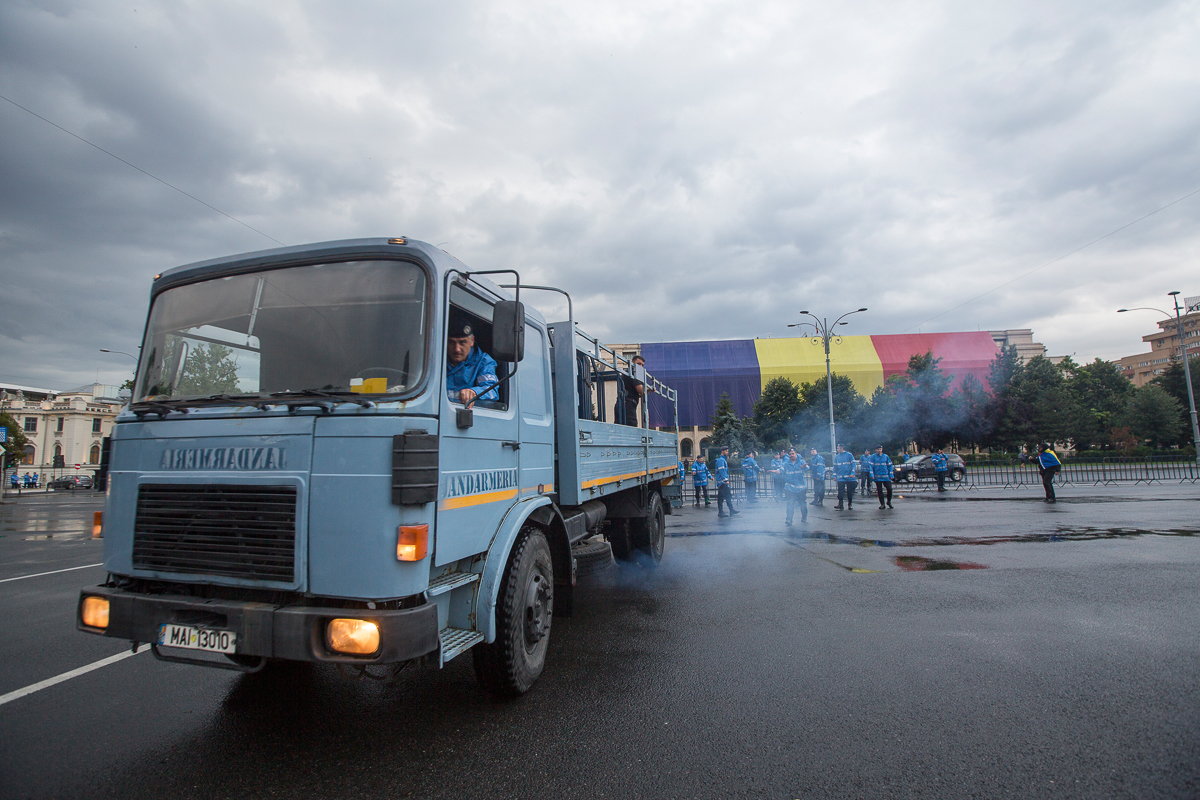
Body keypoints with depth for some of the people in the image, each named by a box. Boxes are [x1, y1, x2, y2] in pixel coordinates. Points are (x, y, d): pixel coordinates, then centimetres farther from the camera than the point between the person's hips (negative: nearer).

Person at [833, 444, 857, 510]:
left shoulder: (849, 455, 0)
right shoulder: (836, 457, 11)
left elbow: (853, 464, -2)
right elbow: (835, 467, 15)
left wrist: (852, 473, -12)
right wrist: (834, 475, 7)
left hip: (849, 477, -2)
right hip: (840, 478, 2)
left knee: (850, 491, 4)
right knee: (840, 492, -5)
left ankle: (850, 504, 17)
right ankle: (840, 505, -4)